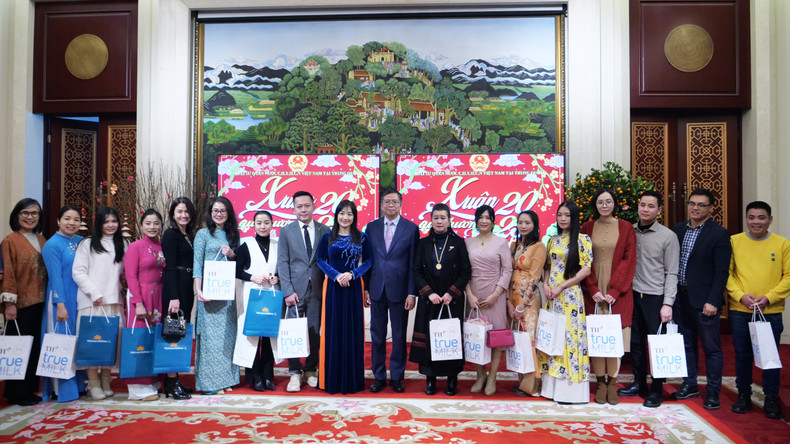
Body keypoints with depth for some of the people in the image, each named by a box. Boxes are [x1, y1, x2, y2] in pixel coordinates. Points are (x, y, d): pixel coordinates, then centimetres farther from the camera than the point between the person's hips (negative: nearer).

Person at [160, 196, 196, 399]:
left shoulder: (189, 235, 17)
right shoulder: (170, 234, -6)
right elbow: (170, 267, -13)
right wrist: (174, 297, -19)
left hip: (187, 289, 8)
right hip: (175, 289, -8)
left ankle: (173, 380, 19)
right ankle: (171, 384, 0)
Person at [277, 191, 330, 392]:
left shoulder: (325, 230, 7)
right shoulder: (286, 231, 5)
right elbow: (282, 263, 0)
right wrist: (288, 291, -8)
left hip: (317, 290, 1)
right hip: (295, 290, -1)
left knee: (314, 332, 6)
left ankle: (310, 371, 20)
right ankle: (295, 373, 12)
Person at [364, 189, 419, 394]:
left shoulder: (411, 228, -1)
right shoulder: (372, 227, 6)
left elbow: (413, 263, -3)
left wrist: (412, 293, -7)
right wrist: (366, 288, 3)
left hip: (399, 289, -2)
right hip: (377, 289, 2)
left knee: (399, 335, 7)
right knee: (377, 335, 9)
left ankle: (397, 377, 20)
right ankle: (379, 376, 21)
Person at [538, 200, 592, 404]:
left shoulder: (582, 239, -4)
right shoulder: (553, 240, 14)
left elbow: (586, 269, -10)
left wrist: (561, 287, -13)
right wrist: (546, 285, -2)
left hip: (570, 294, -6)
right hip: (551, 294, 6)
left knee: (569, 334, -5)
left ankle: (570, 389, 3)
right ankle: (552, 385, 16)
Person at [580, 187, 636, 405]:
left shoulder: (626, 228, 4)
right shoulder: (587, 228, 6)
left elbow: (629, 261, -1)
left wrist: (614, 290, -9)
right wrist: (593, 289, -8)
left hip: (618, 293, -1)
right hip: (593, 292, 1)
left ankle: (612, 383, 8)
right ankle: (601, 383, 9)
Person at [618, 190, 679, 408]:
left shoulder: (668, 236, -2)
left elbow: (671, 273, -4)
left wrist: (667, 304, -10)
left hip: (655, 297, -3)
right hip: (633, 294, 4)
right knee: (635, 341, 10)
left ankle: (656, 390, 14)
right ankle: (639, 383, 25)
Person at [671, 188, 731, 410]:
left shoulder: (719, 234, -7)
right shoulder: (678, 230, 8)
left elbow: (721, 272, -10)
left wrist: (713, 301, -16)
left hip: (704, 300, -5)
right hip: (680, 297, 5)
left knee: (711, 347, 4)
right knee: (686, 344, 15)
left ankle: (713, 392, 16)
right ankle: (690, 385, 28)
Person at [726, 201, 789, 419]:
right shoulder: (734, 241, 1)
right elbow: (726, 273, 1)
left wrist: (769, 297, -12)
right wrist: (740, 295, -11)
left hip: (771, 311, -1)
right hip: (740, 310, 1)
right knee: (742, 355, 10)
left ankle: (771, 399, 20)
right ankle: (743, 394, 26)